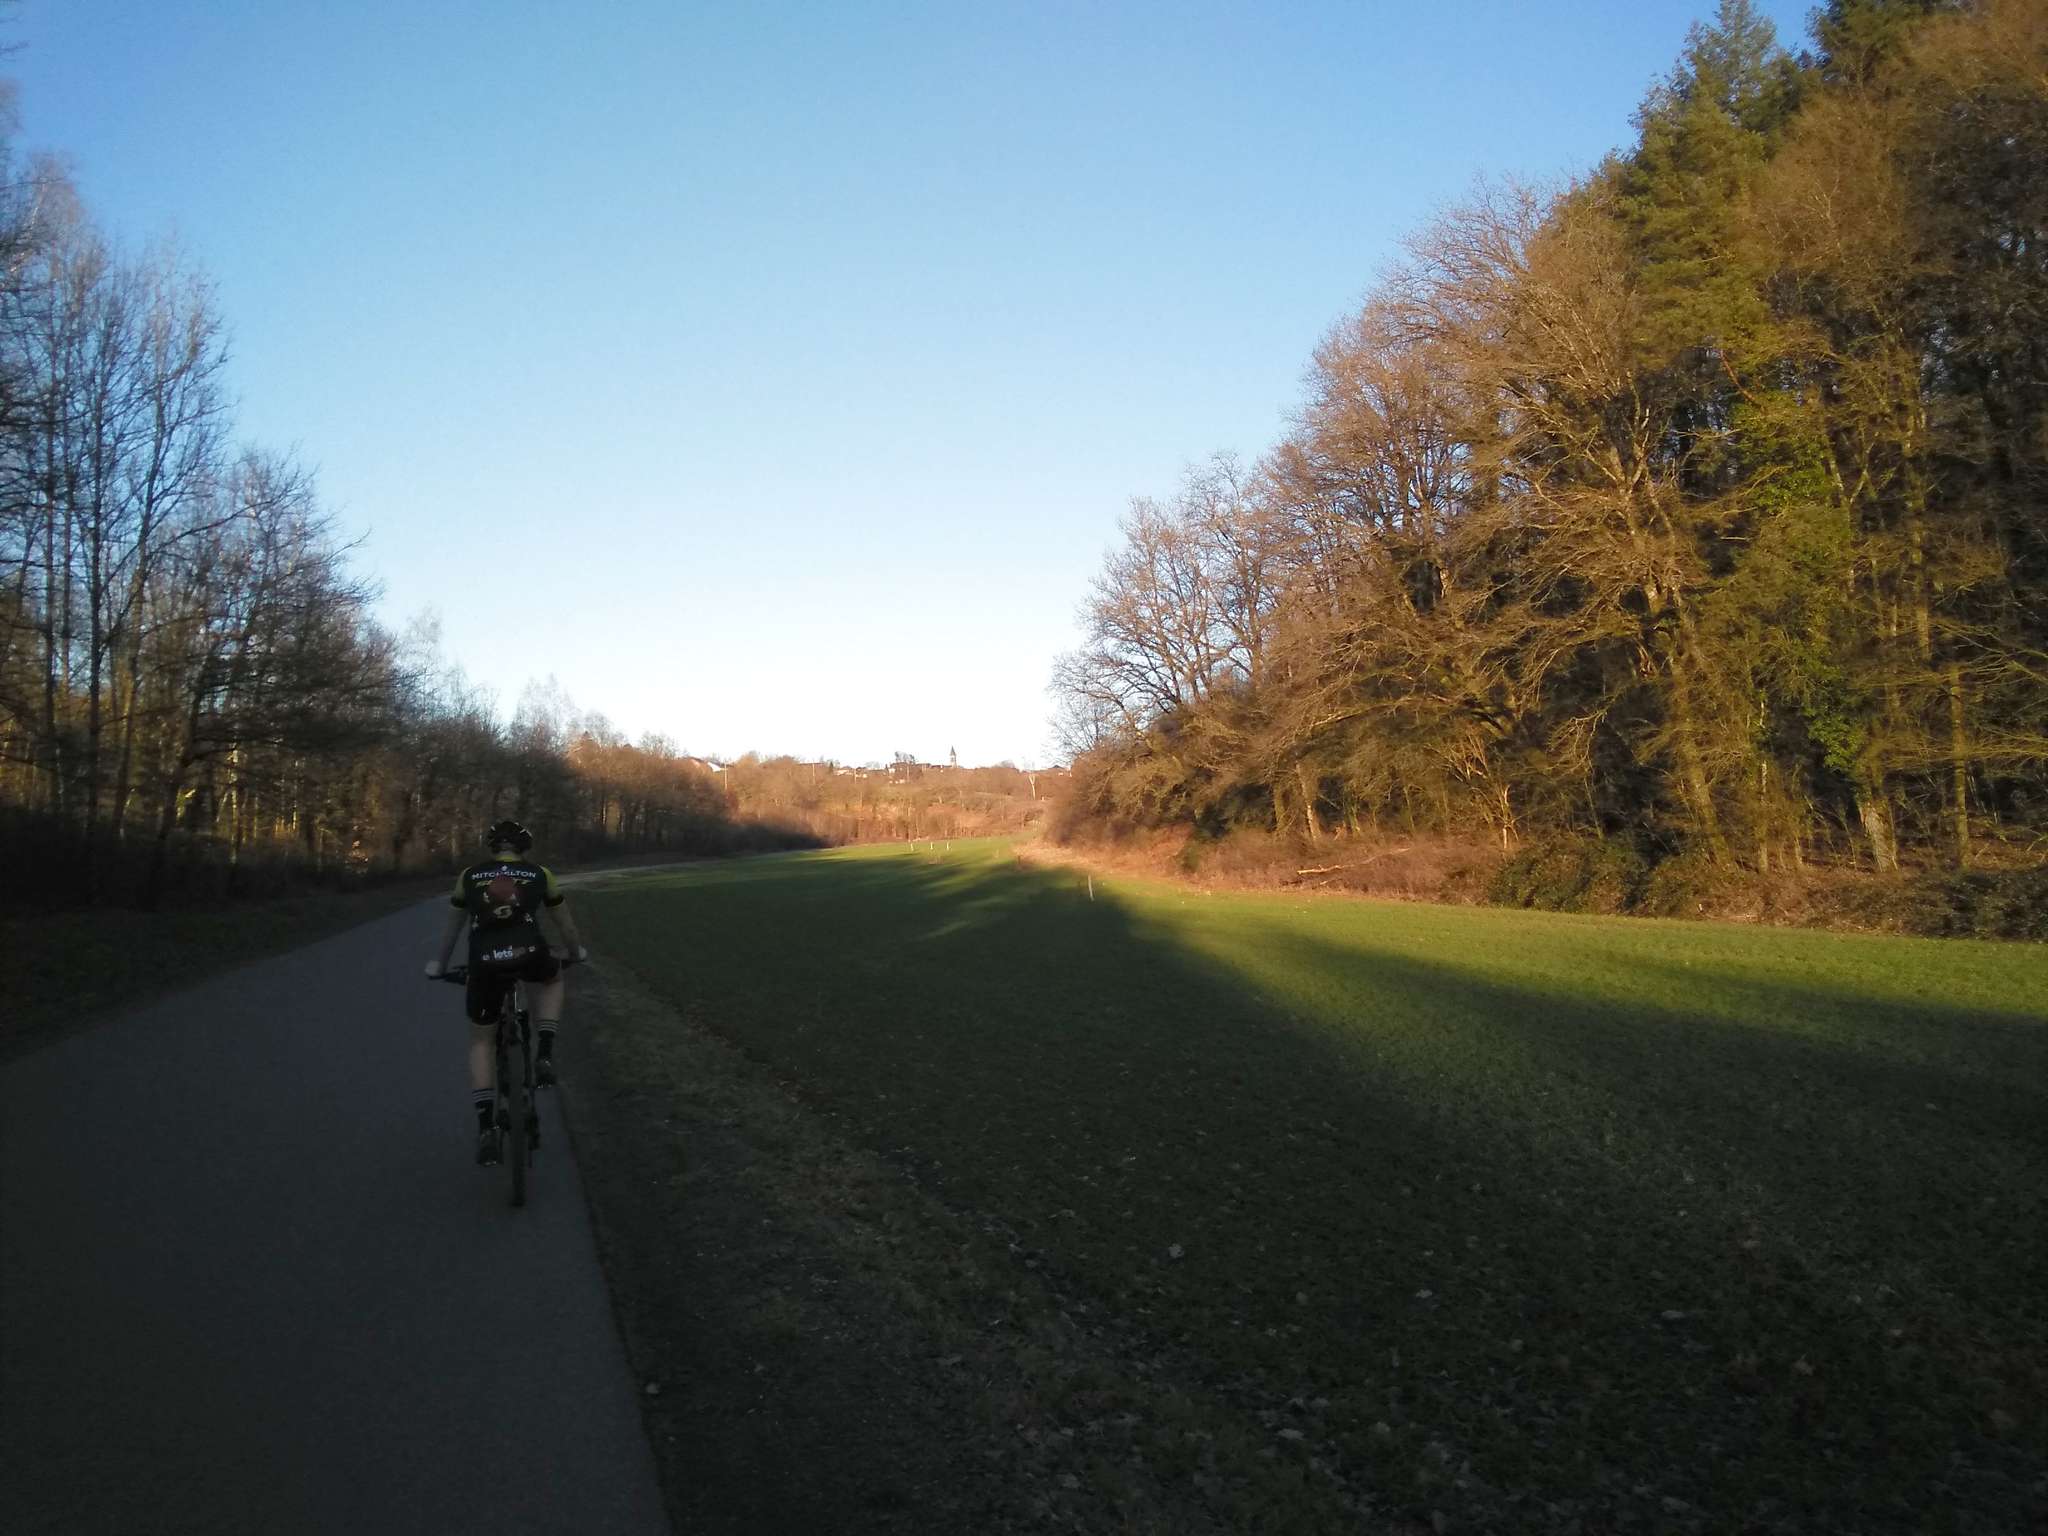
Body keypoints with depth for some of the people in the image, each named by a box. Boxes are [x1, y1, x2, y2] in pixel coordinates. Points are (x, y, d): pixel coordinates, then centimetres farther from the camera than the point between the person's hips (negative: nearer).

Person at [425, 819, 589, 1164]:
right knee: (551, 979, 35)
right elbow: (565, 923, 31)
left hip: (485, 963, 1)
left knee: (480, 1042, 21)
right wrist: (578, 952, 51)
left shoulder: (469, 876, 21)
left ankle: (486, 1128, 8)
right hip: (529, 956, -1)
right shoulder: (540, 874, 18)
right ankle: (545, 1055, 16)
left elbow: (452, 928, 34)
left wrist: (440, 964, 51)